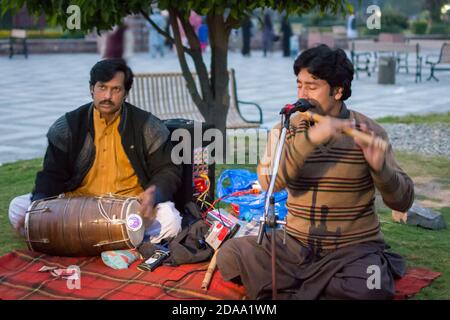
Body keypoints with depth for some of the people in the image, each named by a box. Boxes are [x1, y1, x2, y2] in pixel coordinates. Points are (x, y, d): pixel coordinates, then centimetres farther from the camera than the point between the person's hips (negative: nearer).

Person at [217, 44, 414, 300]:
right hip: (296, 244, 2)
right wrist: (309, 139, -28)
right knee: (230, 254, -19)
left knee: (368, 291, -34)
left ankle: (284, 290, -12)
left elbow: (403, 202, -9)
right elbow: (269, 181, -16)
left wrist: (379, 166, -28)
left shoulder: (368, 132, -5)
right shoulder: (286, 129, 3)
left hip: (354, 248, -2)